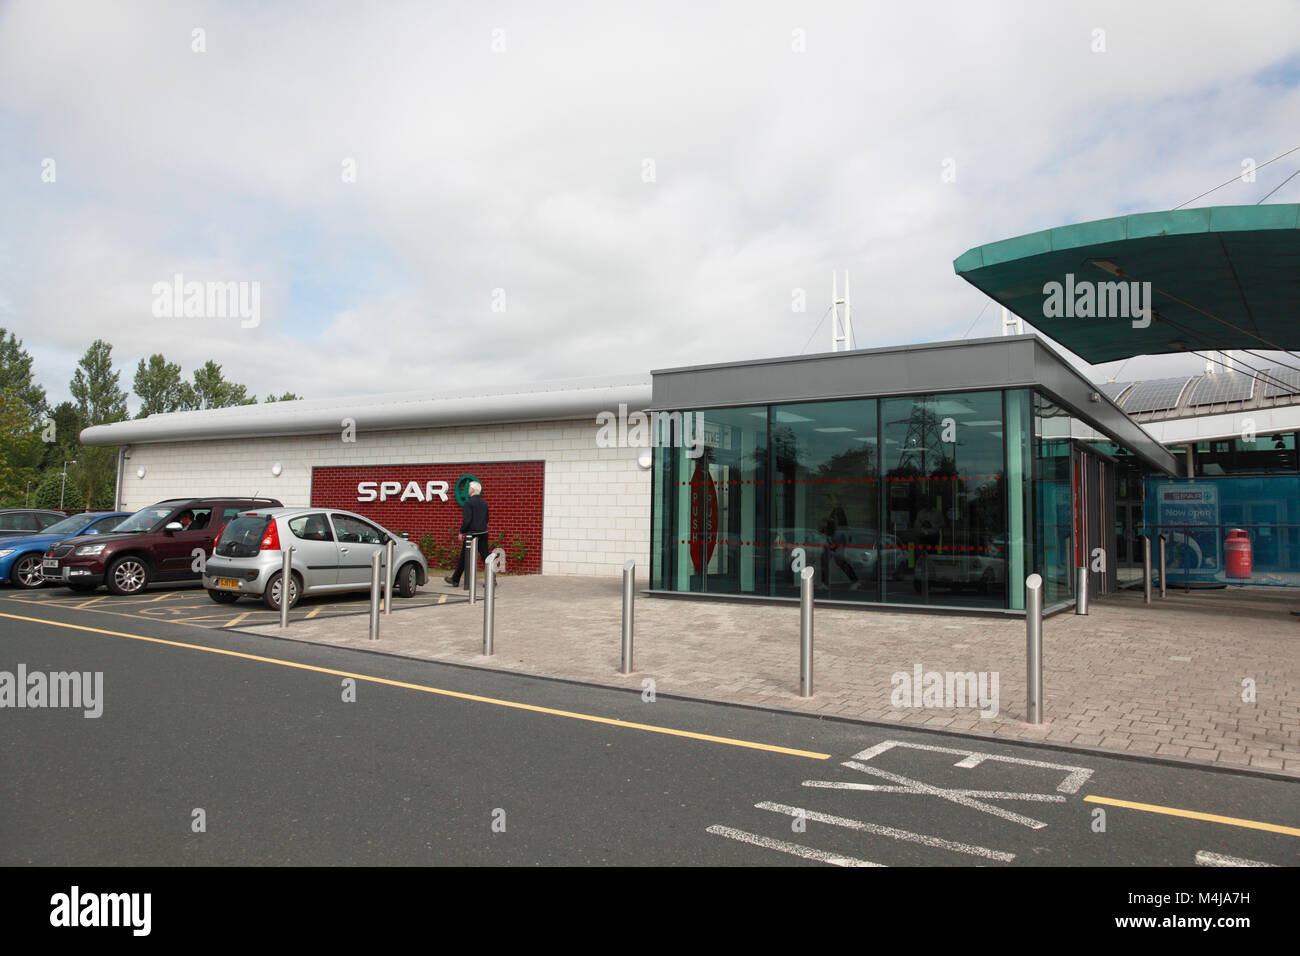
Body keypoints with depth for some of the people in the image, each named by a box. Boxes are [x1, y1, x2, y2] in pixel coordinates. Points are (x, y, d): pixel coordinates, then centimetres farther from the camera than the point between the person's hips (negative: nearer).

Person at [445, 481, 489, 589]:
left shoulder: (469, 502, -12)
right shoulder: (484, 503, 10)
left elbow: (466, 519, -17)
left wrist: (462, 532, -7)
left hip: (471, 534, -6)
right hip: (483, 533, 6)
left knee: (463, 557, 5)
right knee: (485, 556, 6)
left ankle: (455, 580, 15)